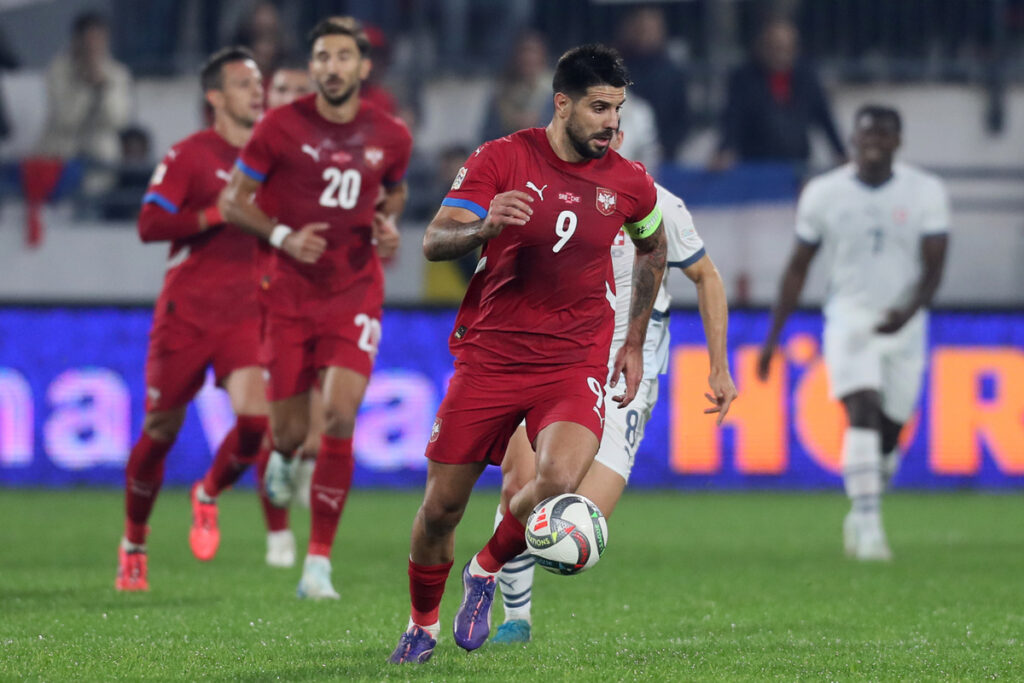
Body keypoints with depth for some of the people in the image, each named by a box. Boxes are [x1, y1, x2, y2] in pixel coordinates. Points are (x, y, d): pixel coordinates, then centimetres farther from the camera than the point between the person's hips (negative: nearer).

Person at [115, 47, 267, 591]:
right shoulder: (189, 155, -6)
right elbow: (150, 225, -15)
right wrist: (220, 214, -21)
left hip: (246, 315, 3)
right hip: (186, 314, -3)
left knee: (256, 416, -18)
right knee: (161, 430, 4)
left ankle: (208, 496, 13)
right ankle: (133, 545, 24)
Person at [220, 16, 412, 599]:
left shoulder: (390, 137, 1)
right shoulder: (282, 127, -7)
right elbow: (233, 201, 0)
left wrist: (390, 221, 0)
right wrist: (283, 236, -16)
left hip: (355, 293, 1)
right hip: (290, 291, -1)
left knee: (340, 418, -17)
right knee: (290, 430, 0)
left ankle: (319, 562, -10)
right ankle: (283, 458, 43)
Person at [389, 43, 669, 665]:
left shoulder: (630, 183, 2)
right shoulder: (503, 159, -6)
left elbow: (653, 249, 23)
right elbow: (434, 242, -12)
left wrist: (634, 344, 22)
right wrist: (486, 226, -34)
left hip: (575, 362, 1)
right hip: (490, 353, -1)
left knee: (561, 480, -26)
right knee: (442, 505, 2)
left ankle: (488, 570, 4)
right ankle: (423, 625, 29)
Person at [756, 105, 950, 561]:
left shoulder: (925, 193, -4)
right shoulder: (823, 194, -3)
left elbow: (933, 267, -7)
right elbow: (798, 267, 5)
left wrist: (908, 312, -26)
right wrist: (774, 335, 3)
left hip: (903, 323, 2)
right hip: (849, 317, -2)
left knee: (889, 430, 7)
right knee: (863, 412, -22)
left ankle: (860, 515, 31)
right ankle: (868, 524, -26)